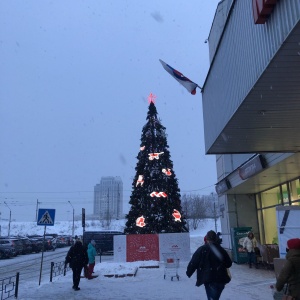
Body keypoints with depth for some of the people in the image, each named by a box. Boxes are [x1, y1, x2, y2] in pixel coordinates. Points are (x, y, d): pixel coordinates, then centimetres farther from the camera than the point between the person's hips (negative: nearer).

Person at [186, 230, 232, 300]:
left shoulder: (201, 249, -7)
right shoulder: (221, 250, 3)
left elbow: (193, 262, -8)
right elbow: (229, 264, 11)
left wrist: (189, 272, 6)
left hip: (207, 279, -1)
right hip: (220, 279, 1)